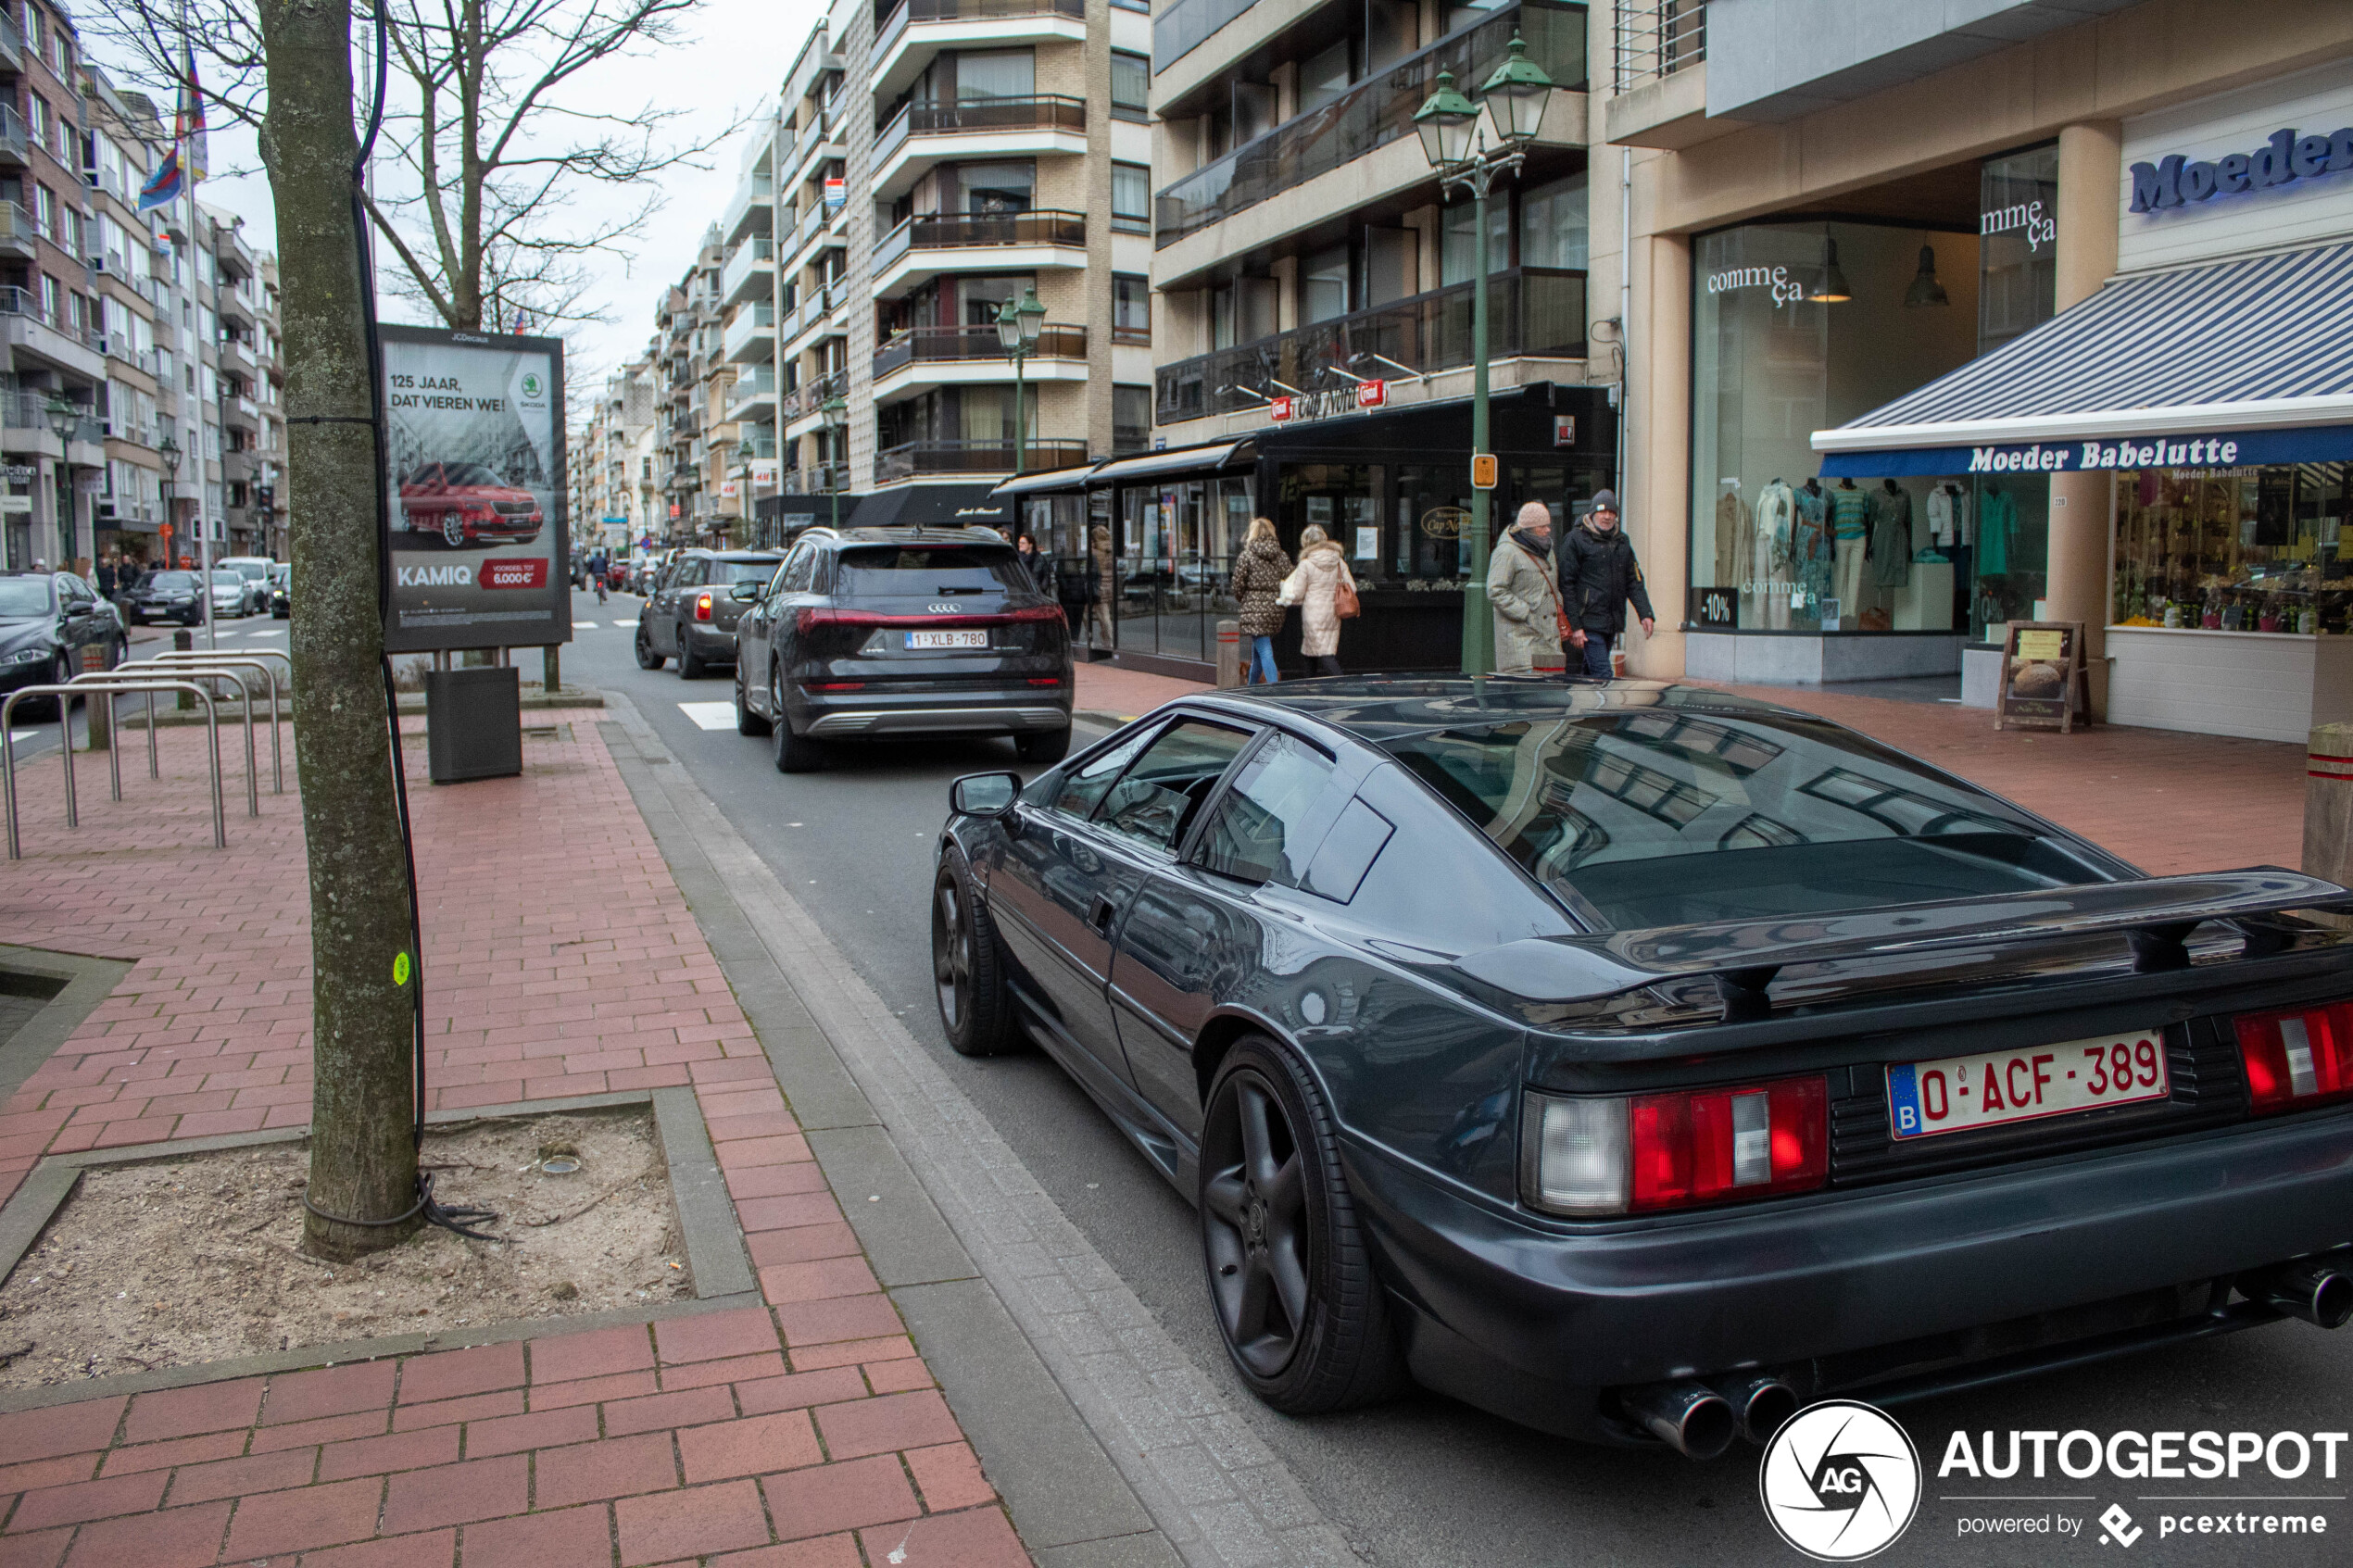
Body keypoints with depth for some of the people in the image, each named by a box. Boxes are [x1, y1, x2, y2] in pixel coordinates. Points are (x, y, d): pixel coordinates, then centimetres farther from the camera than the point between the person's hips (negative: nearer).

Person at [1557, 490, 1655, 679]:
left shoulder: (1622, 542, 14)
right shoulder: (1576, 539, -6)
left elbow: (1634, 581, 16)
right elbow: (1567, 584, -8)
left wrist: (1645, 614, 2)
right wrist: (1574, 626, -13)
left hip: (1612, 624, 6)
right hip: (1589, 622, -6)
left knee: (1591, 670, 14)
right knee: (1602, 675, -13)